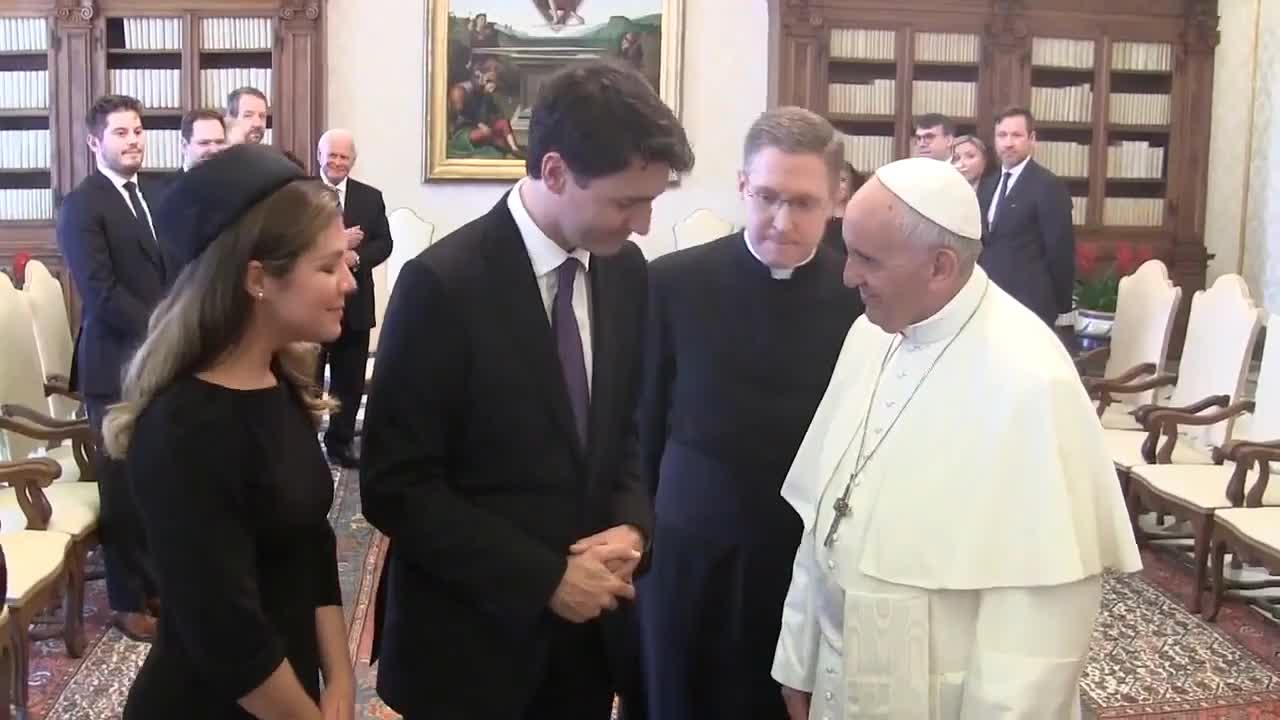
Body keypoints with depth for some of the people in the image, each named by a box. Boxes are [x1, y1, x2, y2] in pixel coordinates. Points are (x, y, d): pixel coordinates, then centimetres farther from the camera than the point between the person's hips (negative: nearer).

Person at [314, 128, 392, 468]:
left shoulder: (370, 197, 7)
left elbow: (384, 244, 2)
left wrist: (356, 257, -16)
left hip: (354, 302, 3)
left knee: (349, 381, 9)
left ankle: (340, 442, 20)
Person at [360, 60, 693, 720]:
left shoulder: (625, 270, -1)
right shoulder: (444, 283, -18)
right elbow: (396, 488, -17)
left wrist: (631, 524, -7)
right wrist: (546, 578, -17)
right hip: (472, 638, -5)